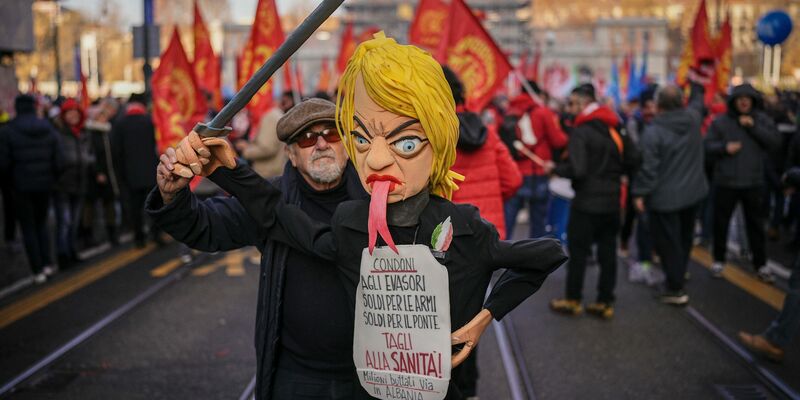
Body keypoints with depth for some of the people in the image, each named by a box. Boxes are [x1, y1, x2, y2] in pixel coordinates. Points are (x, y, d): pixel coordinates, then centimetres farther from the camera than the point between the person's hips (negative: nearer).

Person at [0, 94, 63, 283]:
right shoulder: (49, 129, -1)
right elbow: (58, 160, -4)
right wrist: (52, 179, 10)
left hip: (22, 186, -3)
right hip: (45, 185, 3)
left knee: (28, 228, 6)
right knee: (41, 224, 19)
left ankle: (38, 271, 5)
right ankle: (47, 263, 10)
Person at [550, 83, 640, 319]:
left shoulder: (581, 131, -14)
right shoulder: (615, 127, 6)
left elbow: (577, 170, -22)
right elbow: (633, 160, 7)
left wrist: (555, 169, -6)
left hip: (587, 202, -6)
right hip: (612, 200, 6)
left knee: (578, 251, 5)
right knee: (608, 251, 10)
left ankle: (573, 300, 13)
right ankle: (605, 302, 16)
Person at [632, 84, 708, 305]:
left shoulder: (653, 131, -19)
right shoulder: (693, 118, -3)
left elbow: (647, 166, -20)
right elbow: (697, 100, 22)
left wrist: (640, 193, -11)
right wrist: (696, 84, 39)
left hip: (664, 197, -6)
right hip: (693, 192, 6)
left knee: (668, 243, 2)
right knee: (684, 238, 22)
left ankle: (675, 289, 5)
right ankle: (680, 274, 40)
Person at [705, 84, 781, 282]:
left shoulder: (762, 120, 2)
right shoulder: (720, 121, -2)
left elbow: (775, 142, -8)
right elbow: (708, 146, -3)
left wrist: (754, 127, -16)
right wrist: (724, 147, -20)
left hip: (753, 182, 1)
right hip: (725, 182, -1)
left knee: (756, 224, 10)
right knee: (721, 222, 9)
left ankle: (760, 264, 21)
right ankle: (719, 260, 25)